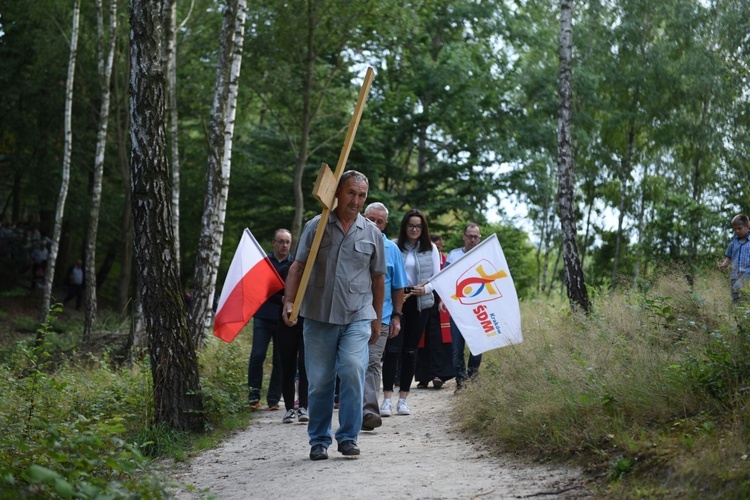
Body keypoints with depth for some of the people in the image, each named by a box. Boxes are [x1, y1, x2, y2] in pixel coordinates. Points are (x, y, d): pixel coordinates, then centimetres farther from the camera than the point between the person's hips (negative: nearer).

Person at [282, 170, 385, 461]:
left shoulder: (371, 233, 11)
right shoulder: (316, 227, 6)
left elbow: (378, 278, 16)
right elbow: (298, 267, 4)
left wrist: (377, 319, 18)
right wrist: (289, 301, -10)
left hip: (357, 316, 0)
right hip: (318, 316, 0)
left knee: (353, 371, -16)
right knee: (319, 381, 3)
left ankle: (348, 437, -3)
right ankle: (319, 441, 17)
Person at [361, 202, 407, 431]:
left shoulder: (391, 249, 8)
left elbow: (398, 287, 12)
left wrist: (396, 316, 7)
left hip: (379, 316, -1)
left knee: (373, 363, -9)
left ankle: (369, 410, -16)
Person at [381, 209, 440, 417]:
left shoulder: (430, 249, 7)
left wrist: (425, 288, -15)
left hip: (419, 304, 2)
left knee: (410, 351, 6)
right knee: (392, 349, -10)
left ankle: (403, 399, 11)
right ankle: (387, 399, -9)